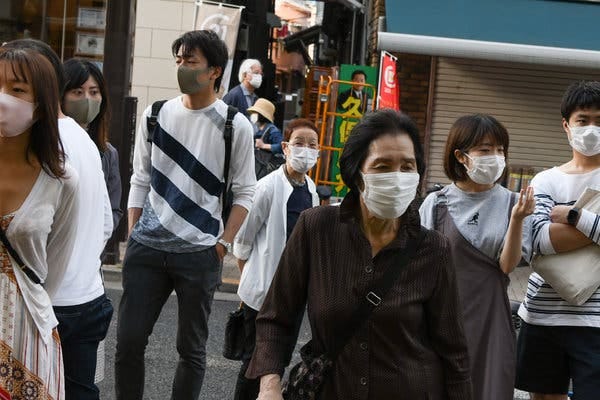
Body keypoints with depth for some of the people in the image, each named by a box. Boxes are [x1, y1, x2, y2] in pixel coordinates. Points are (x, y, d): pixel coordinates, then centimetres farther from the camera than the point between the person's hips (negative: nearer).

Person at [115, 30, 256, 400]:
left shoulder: (235, 126, -3)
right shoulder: (156, 115, 7)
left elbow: (245, 193, 0)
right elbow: (140, 180, 13)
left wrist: (223, 245, -7)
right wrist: (132, 237, 8)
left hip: (199, 254, -3)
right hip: (146, 248, 3)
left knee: (192, 349, 7)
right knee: (128, 341, 4)